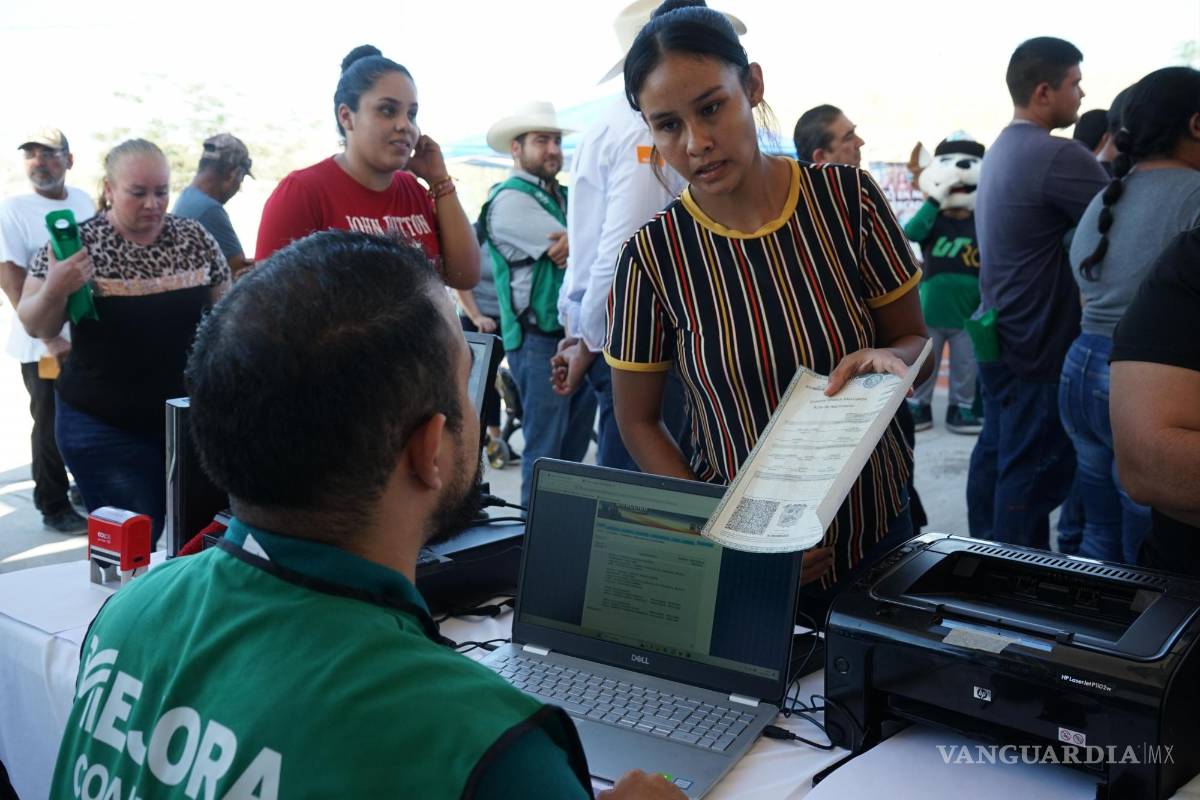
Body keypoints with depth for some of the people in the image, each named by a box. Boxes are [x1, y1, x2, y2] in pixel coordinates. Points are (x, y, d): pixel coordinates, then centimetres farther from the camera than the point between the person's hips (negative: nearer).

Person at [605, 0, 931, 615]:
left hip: (876, 533, 2)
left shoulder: (847, 199, -10)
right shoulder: (654, 254, -13)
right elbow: (638, 422, -4)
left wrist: (888, 361, -23)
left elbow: (915, 341, 1)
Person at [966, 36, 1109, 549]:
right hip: (1039, 344, -10)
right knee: (1035, 471, -1)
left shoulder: (1001, 150, 12)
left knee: (995, 452, 16)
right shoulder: (1056, 155, -20)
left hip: (1001, 336, 10)